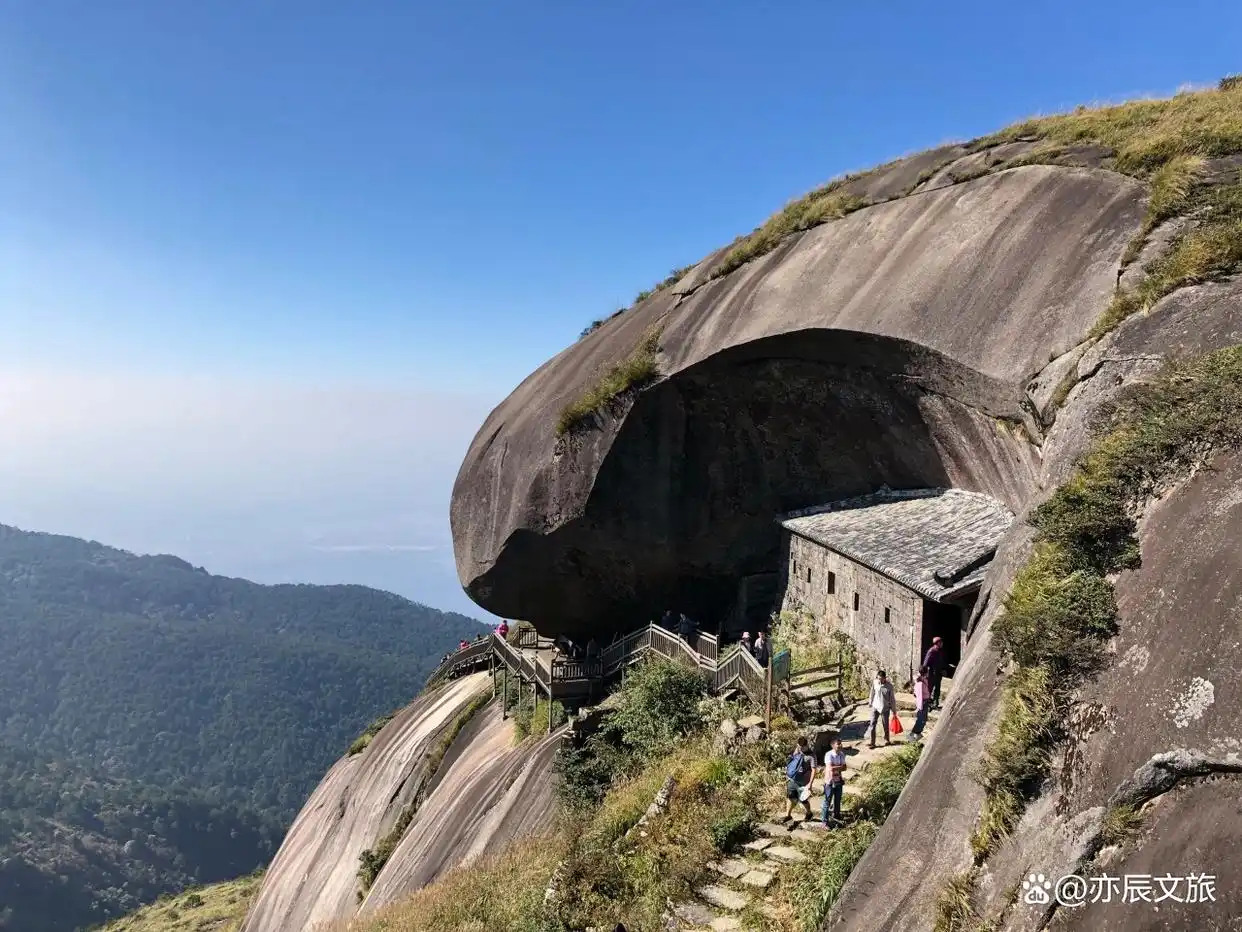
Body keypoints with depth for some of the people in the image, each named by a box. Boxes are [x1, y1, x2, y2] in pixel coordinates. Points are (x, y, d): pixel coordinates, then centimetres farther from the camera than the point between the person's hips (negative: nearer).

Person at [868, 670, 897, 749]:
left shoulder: (889, 686, -13)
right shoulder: (875, 683, -8)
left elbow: (892, 699, -6)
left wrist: (894, 710, -2)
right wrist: (871, 703, 15)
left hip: (885, 708, -1)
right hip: (875, 707, 1)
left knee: (886, 725, 12)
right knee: (872, 724, -5)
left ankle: (886, 739, 36)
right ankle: (872, 742, 0)